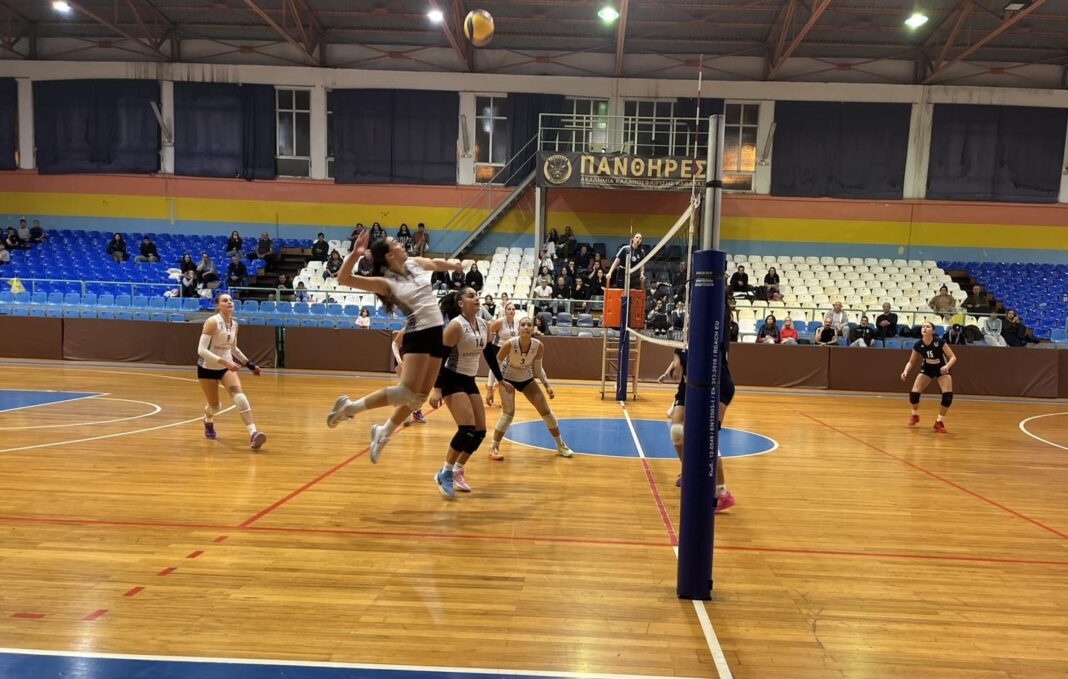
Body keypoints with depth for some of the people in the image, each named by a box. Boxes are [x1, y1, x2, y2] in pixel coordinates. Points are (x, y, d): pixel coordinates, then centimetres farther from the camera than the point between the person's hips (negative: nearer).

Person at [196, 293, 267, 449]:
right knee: (215, 406, 6)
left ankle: (253, 433, -31)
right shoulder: (212, 322, -20)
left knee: (238, 393, -22)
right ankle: (208, 421, 46)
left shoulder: (234, 323, -1)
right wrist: (224, 362, -36)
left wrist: (249, 364, 13)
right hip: (207, 368, -4)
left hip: (227, 367, 4)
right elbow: (201, 350, -27)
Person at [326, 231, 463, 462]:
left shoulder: (416, 263, 9)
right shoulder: (386, 282, -9)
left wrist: (454, 266, 36)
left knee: (419, 397, 8)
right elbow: (344, 279, -18)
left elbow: (437, 264, 32)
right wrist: (355, 254, -28)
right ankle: (350, 407, -3)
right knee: (406, 392, -18)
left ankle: (383, 432, 24)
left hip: (436, 333, 7)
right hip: (417, 336, -7)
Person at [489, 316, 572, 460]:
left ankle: (561, 445, 18)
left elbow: (538, 368, -4)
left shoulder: (539, 346, -22)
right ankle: (494, 447, 0)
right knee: (508, 413, -17)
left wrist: (547, 385, -13)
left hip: (527, 379, 4)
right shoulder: (510, 344, -31)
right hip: (508, 379, -3)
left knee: (545, 410, 3)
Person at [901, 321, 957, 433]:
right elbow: (911, 362, -6)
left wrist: (947, 366, -43)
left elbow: (953, 357, -23)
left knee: (948, 395, -20)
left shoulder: (940, 342, -27)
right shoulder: (918, 345, -19)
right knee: (914, 393, -11)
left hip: (941, 369, -2)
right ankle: (915, 415, 20)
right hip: (926, 369, 2)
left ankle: (939, 421, -1)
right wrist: (906, 371, -25)